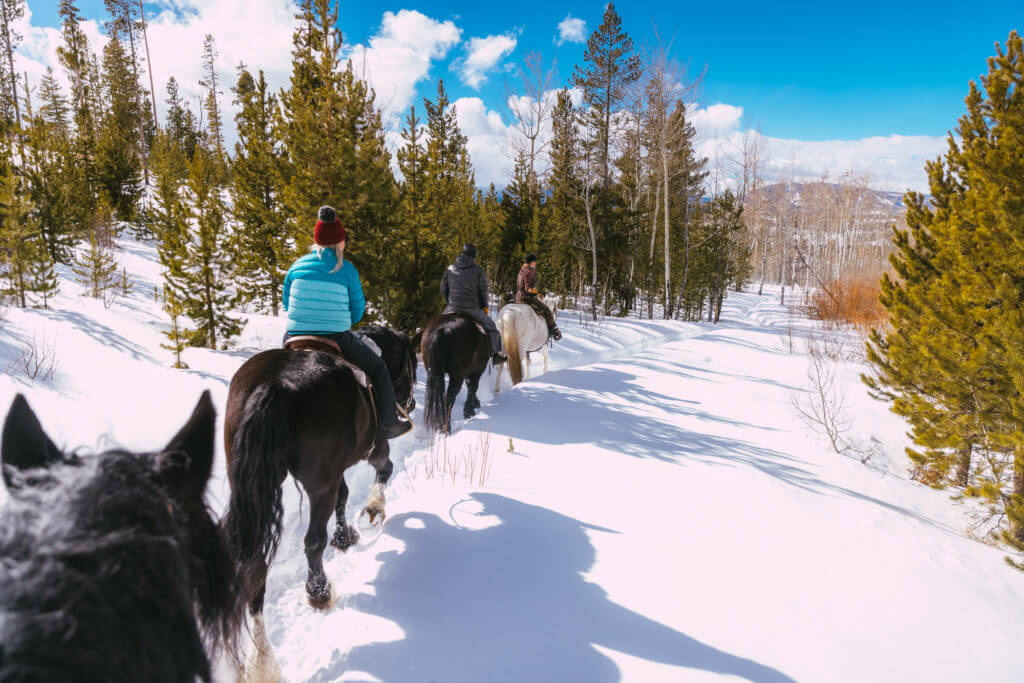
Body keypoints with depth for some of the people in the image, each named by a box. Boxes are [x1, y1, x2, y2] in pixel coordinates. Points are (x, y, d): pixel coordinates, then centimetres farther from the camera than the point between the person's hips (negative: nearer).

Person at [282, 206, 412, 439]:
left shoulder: (297, 266, 4)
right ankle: (389, 424, 21)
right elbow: (358, 308, 1)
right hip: (337, 339, -3)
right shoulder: (347, 269, -6)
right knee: (379, 368, 19)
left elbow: (287, 302, 12)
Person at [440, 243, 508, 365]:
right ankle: (496, 353, 9)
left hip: (453, 308, 3)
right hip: (472, 309, -2)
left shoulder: (450, 269, 3)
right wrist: (484, 306, 15)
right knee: (490, 325, 15)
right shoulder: (478, 271, -6)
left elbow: (443, 289, 7)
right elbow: (483, 291, -2)